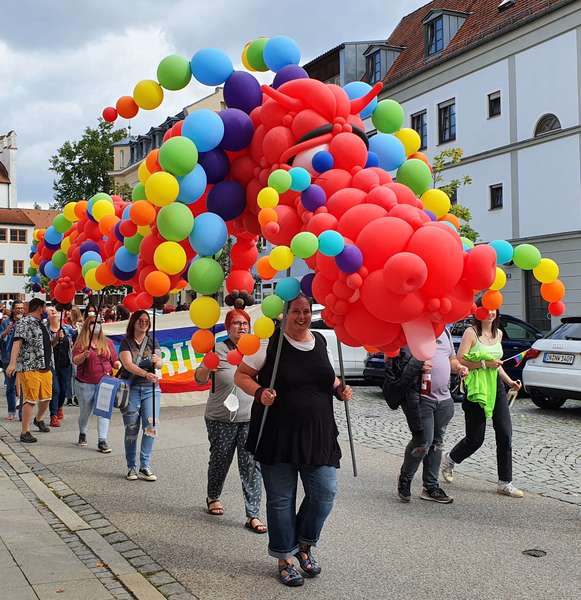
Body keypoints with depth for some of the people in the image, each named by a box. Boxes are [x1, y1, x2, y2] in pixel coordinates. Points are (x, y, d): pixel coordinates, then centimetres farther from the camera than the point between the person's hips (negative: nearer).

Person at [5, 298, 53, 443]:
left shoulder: (41, 324, 19)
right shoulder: (24, 323, -8)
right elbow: (17, 342, -22)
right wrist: (13, 363, -32)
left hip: (46, 368, 8)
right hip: (30, 368, -8)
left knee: (46, 397, 15)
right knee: (30, 400, -8)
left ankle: (39, 419, 42)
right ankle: (25, 432, -2)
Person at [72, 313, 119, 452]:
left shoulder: (107, 343, 9)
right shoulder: (81, 343, 1)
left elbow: (115, 361, 13)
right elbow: (75, 361, -9)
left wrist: (119, 365, -9)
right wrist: (84, 355, -29)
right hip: (85, 384, -1)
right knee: (85, 411, 12)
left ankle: (102, 441, -7)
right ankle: (82, 434, 37)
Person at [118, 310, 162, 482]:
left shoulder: (152, 341, 8)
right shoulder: (126, 342, 0)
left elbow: (159, 365, -2)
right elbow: (128, 364, -15)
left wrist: (157, 361, -26)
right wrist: (146, 374, -30)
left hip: (151, 389, 2)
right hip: (131, 388, -2)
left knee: (151, 426, -7)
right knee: (131, 429, 2)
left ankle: (145, 467, 0)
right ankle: (131, 467, 12)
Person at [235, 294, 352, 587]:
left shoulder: (320, 341, 7)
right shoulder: (269, 342, -8)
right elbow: (241, 375, -3)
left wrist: (340, 389, 0)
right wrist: (259, 392, -22)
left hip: (318, 434, 4)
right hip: (277, 434, -4)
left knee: (325, 492, 3)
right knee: (281, 498, 6)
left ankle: (304, 545, 30)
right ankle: (285, 558, 26)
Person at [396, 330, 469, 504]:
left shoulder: (445, 332, 16)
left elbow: (452, 359, 28)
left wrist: (459, 367, 6)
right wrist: (417, 364, -22)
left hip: (444, 398, 7)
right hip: (420, 397, -7)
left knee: (436, 443, 10)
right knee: (423, 442, -9)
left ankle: (431, 487, 21)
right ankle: (405, 479, 14)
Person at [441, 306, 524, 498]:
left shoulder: (498, 333, 11)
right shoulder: (471, 332, -9)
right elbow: (459, 361, -16)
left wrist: (510, 381, 12)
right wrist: (484, 364, -20)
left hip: (496, 387, 6)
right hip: (476, 389, -6)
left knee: (505, 434, -2)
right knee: (475, 438, 3)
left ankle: (505, 483, 7)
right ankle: (449, 460, 32)